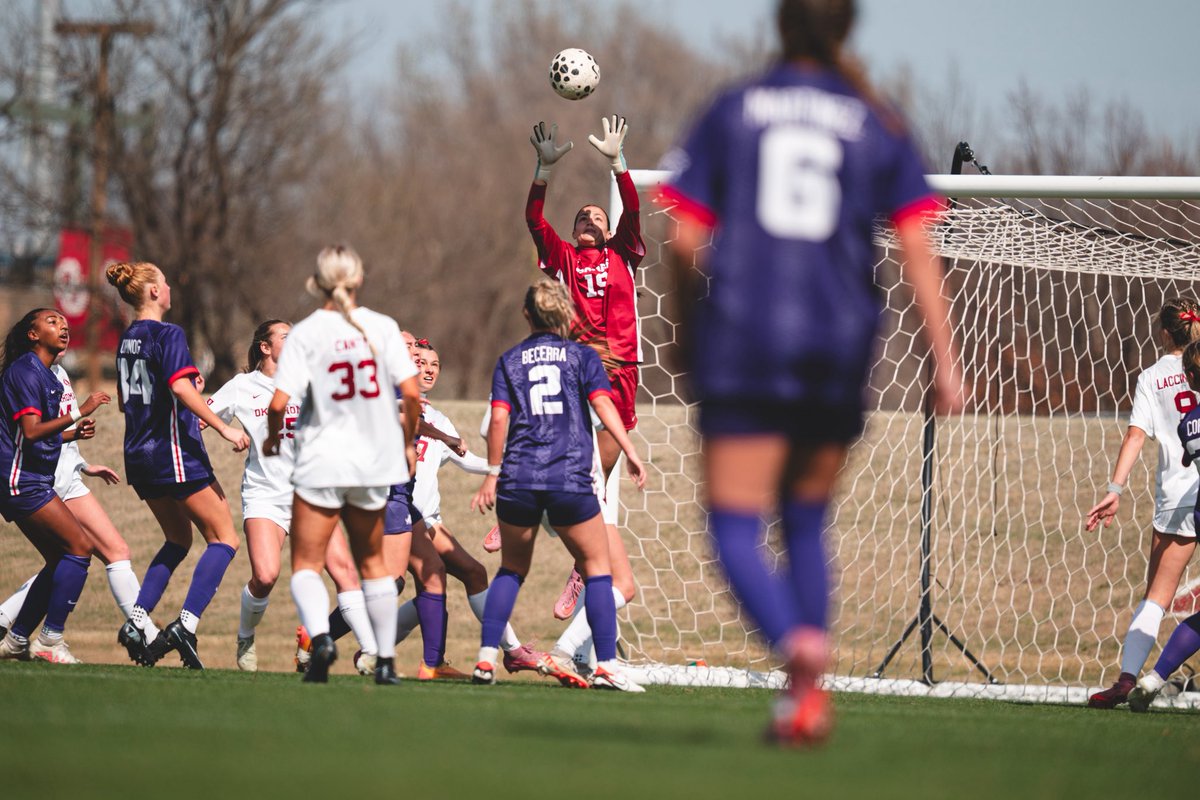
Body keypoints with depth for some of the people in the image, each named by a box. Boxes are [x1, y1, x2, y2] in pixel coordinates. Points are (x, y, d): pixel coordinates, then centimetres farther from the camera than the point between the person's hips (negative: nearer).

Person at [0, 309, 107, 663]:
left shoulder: (44, 374, 19)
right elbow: (30, 431, -22)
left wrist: (75, 432, 11)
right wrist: (78, 413, -22)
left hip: (30, 482, 10)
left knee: (60, 560, 10)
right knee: (80, 548, -14)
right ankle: (50, 640, -14)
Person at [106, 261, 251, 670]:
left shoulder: (127, 339, 12)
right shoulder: (168, 334, -12)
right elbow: (182, 388, -25)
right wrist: (223, 428, -22)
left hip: (139, 453, 8)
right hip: (175, 452, -8)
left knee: (178, 539, 21)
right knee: (224, 538, -3)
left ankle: (137, 621, 7)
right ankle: (186, 624, -17)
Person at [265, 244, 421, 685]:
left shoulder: (305, 333, -8)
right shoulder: (382, 328, -2)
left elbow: (279, 403, -15)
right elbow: (411, 392, -7)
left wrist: (272, 439, 5)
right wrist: (407, 443, 9)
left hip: (320, 465, -3)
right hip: (373, 464, 3)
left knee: (306, 565, 4)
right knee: (373, 562, 18)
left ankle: (319, 635, -23)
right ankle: (386, 660, 18)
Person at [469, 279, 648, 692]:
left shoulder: (510, 360, 12)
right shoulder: (582, 355, 8)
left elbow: (499, 418, 2)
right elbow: (602, 403, -6)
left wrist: (492, 474, 7)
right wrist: (630, 452, -10)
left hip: (517, 481, 2)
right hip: (570, 479, -2)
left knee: (511, 569, 17)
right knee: (597, 567, 8)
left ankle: (486, 658, 6)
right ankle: (606, 666, -2)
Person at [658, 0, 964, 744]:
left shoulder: (732, 111, 6)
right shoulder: (880, 127, 7)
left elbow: (686, 240, 2)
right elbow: (917, 249, -1)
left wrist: (690, 331, 17)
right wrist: (945, 359, -1)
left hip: (742, 340, -2)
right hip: (839, 348, 2)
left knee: (736, 528, -3)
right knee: (807, 523, 18)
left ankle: (798, 645, -31)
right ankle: (806, 693, 9)